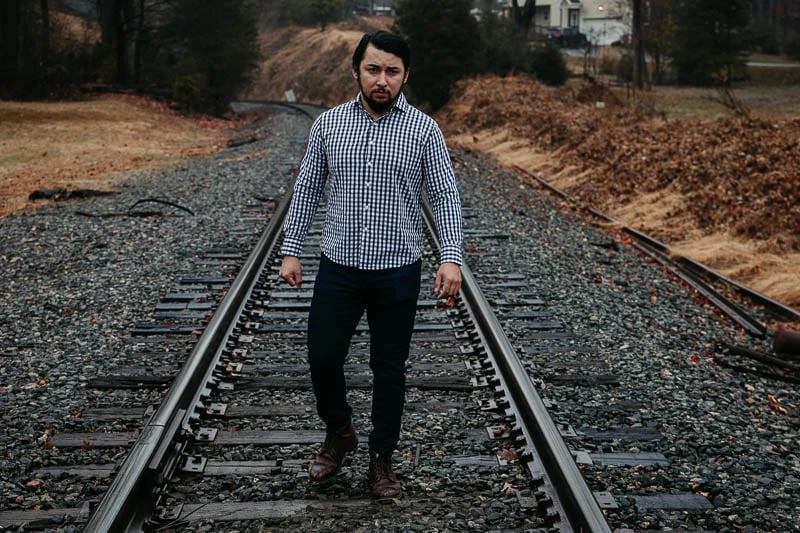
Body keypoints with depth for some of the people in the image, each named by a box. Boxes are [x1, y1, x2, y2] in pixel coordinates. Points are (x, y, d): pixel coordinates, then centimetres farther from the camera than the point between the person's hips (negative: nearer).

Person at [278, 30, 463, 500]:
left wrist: (451, 257, -17)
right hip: (338, 267, 2)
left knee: (390, 370, 7)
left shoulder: (424, 129, -3)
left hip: (398, 271, -2)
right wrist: (291, 250, 4)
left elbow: (445, 196, -5)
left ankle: (382, 457, 23)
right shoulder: (328, 124, 3)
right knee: (323, 358, 5)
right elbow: (307, 190, 9)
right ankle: (340, 432, 32)